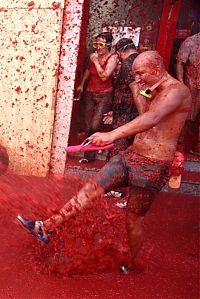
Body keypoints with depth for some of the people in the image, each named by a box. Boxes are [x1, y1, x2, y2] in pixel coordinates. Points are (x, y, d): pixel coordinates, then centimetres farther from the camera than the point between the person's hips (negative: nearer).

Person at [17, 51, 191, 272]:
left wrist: (113, 134, -44)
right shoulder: (159, 92, 15)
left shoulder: (178, 90, -16)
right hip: (130, 156, 8)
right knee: (90, 189, -1)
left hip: (151, 167, -8)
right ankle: (46, 227, 2)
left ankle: (134, 264, 29)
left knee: (133, 220, 4)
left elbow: (152, 118, -35)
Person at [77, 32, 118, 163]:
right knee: (88, 126, 5)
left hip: (105, 95, -5)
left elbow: (104, 76, -21)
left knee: (94, 125, -18)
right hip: (90, 93, 5)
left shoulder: (113, 58, -9)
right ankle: (89, 155, 19)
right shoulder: (93, 56, 4)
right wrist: (82, 84, 29)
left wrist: (96, 61, -15)